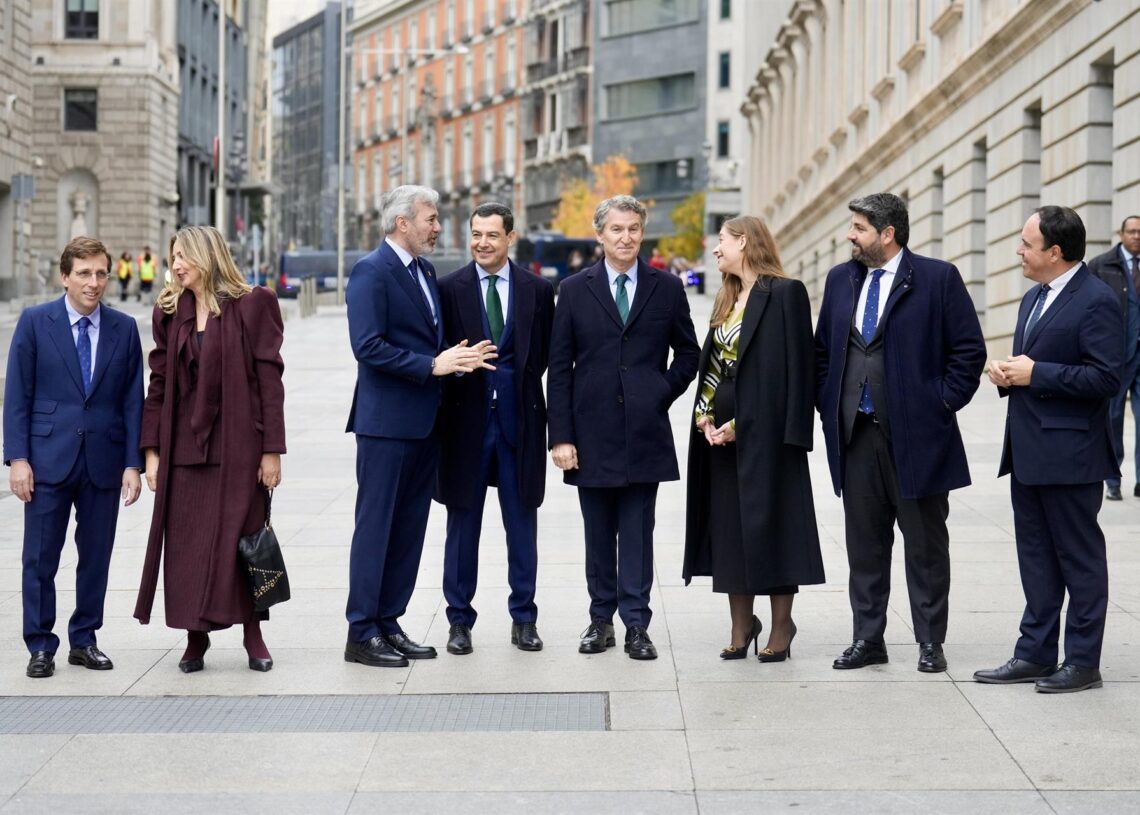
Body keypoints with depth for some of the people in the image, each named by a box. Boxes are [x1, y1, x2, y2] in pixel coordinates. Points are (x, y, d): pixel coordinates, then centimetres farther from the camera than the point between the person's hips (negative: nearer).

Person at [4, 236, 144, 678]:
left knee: (96, 556, 8)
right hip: (49, 459, -2)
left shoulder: (124, 329, 5)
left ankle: (84, 640, 21)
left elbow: (132, 400, 6)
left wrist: (132, 463, 0)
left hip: (104, 460, 2)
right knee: (40, 558, 2)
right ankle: (41, 646, 12)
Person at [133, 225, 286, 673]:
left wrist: (271, 449, -9)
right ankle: (195, 639, 12)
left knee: (241, 541, 0)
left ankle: (253, 636, 12)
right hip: (184, 447, 4)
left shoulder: (252, 306, -3)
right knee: (187, 545, 3)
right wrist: (152, 450, 2)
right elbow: (159, 384, 9)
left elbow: (269, 380, -5)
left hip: (237, 445, -4)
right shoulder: (170, 312, 9)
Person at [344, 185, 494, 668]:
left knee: (409, 529, 11)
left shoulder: (425, 271, 15)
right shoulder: (372, 271, -12)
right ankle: (362, 633, 2)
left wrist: (458, 359, 1)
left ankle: (388, 624, 18)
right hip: (386, 422, -8)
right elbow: (368, 346, -20)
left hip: (424, 423, 8)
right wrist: (432, 365, -20)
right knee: (375, 525, -3)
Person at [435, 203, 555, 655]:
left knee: (522, 522, 6)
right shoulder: (449, 289, 2)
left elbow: (542, 354, 7)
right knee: (462, 522, 5)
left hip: (519, 418, 1)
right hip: (467, 417, -1)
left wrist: (517, 387, -2)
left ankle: (524, 618, 16)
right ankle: (459, 620, 13)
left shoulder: (538, 290, 5)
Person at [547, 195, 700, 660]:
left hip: (644, 431, 0)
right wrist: (560, 436, -4)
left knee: (638, 534, 1)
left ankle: (636, 625, 4)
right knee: (599, 534, 8)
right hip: (593, 432, 1)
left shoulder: (666, 289, 5)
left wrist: (664, 392, -1)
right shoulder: (575, 290, 4)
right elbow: (559, 368, 2)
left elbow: (688, 353, 15)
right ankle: (601, 619, 16)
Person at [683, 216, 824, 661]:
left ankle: (781, 627, 4)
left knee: (769, 521, -4)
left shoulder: (784, 294, -8)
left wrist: (741, 423, -17)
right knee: (728, 525, 8)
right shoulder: (727, 300, 16)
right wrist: (706, 416, 1)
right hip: (722, 432, 8)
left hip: (764, 430, -8)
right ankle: (742, 625, 15)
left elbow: (793, 366, -14)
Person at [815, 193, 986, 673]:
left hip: (916, 435, -5)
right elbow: (821, 350, 18)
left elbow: (969, 350, -4)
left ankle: (930, 642, 12)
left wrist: (943, 404, -8)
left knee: (925, 544, 4)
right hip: (856, 435, 5)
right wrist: (829, 408, 9)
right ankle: (868, 639, 17)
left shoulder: (938, 278, -6)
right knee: (864, 543, 9)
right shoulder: (841, 280, 10)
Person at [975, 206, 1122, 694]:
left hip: (1069, 453, -9)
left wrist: (1035, 374, -19)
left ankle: (1083, 661, 7)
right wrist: (1008, 374, 4)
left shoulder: (1096, 301, -13)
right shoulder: (1033, 298, 16)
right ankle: (1036, 653, 19)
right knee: (1036, 557, 13)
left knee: (1079, 557, 0)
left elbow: (1105, 378, -20)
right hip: (1028, 452, 9)